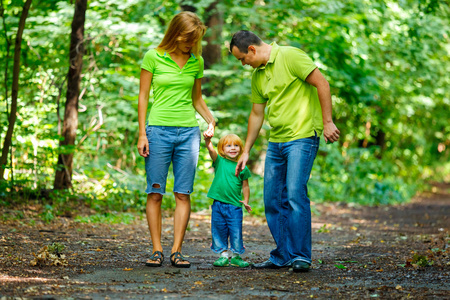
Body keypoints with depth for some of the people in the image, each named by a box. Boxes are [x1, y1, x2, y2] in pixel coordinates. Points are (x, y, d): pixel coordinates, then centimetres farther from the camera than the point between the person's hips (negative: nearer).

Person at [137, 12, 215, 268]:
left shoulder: (196, 61, 9)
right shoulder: (153, 57, -1)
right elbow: (143, 96, 1)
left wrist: (211, 120, 2)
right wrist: (142, 134, -4)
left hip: (188, 132, 3)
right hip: (159, 130, -3)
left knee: (183, 194, -1)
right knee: (155, 193, -2)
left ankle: (177, 251, 2)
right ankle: (157, 251, 3)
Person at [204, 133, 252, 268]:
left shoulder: (242, 168, 5)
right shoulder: (219, 161, 3)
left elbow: (245, 186, 12)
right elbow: (211, 150, -15)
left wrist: (246, 201, -2)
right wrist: (207, 140, -34)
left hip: (235, 206, -1)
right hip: (218, 205, 1)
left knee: (236, 232, -1)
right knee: (219, 230, 6)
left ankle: (236, 256, 13)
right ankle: (223, 255, 17)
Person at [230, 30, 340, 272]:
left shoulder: (290, 56, -9)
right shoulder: (257, 75, 15)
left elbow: (321, 83, -12)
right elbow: (256, 113, 23)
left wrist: (327, 122, -16)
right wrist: (246, 151, 25)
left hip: (302, 137, -8)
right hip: (276, 141, 8)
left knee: (295, 194, -16)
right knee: (273, 200, 7)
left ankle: (301, 256, -8)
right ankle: (283, 256, 16)